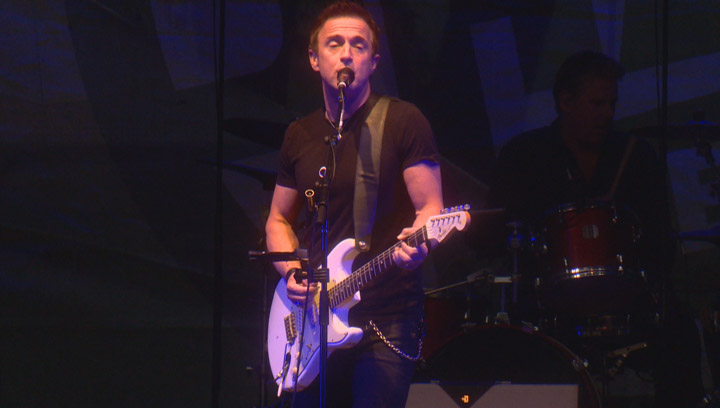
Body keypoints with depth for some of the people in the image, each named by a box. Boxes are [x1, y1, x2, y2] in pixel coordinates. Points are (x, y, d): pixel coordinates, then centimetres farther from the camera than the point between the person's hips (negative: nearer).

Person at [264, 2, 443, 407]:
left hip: (387, 319, -5)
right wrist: (292, 273, 2)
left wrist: (415, 243, -27)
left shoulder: (403, 122, -2)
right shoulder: (299, 135, 13)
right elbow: (279, 220, 21)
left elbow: (431, 207, -4)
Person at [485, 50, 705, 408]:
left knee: (676, 330, -26)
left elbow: (660, 238, 16)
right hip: (544, 296, -2)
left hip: (626, 295, 2)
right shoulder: (521, 156, 7)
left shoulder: (636, 156, 15)